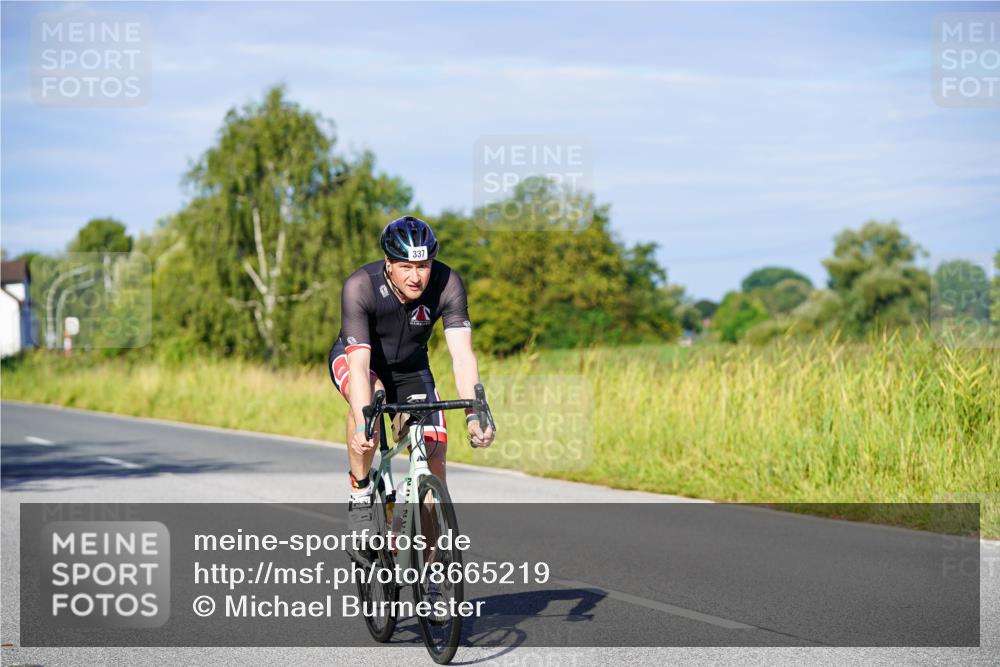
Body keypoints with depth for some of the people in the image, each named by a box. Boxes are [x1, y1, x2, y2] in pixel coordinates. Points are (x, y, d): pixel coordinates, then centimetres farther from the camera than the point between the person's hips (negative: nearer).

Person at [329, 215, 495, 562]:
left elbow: (462, 354, -33)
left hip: (410, 368, 3)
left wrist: (474, 415, -47)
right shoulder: (360, 287, -34)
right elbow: (359, 364, -40)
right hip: (353, 358, -3)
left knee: (434, 460, -11)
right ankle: (360, 493, -18)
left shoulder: (447, 284, -28)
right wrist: (362, 426, -53)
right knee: (371, 395, -38)